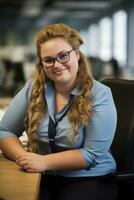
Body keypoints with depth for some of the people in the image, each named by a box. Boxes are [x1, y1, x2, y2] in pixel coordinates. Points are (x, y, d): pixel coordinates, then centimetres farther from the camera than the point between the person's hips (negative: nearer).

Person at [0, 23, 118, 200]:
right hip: (40, 178, 3)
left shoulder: (99, 95, -9)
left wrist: (45, 162, -21)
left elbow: (92, 154, -14)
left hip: (89, 180, -2)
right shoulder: (32, 89, 1)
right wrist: (24, 157, -16)